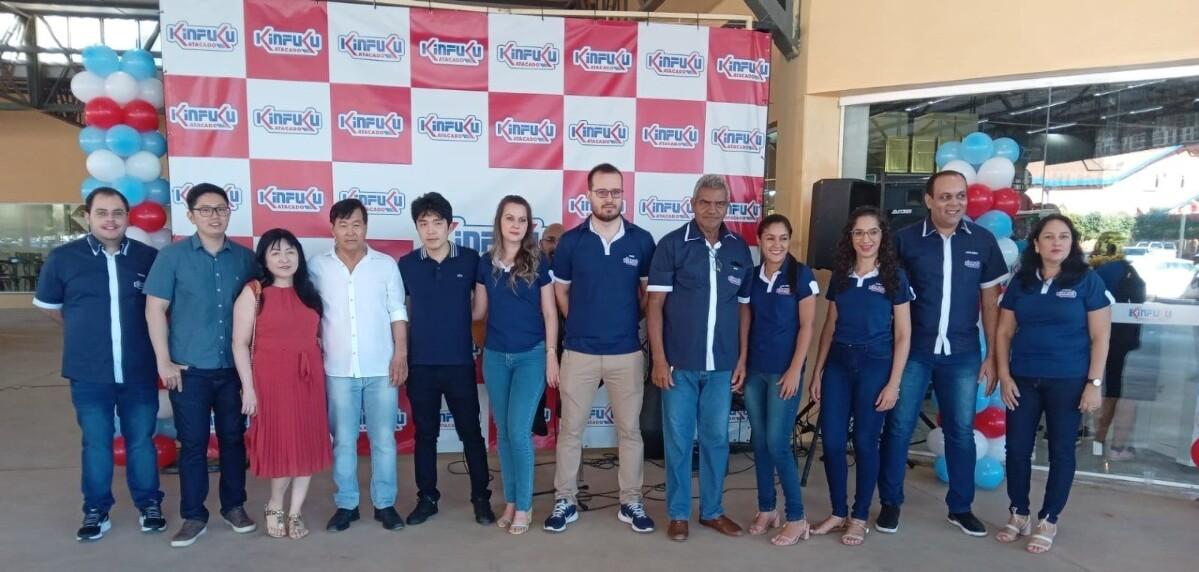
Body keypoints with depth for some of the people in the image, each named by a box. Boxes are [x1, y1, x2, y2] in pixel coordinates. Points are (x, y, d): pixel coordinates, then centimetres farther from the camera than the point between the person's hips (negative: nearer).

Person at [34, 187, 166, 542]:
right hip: (89, 374, 0)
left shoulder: (148, 257, -2)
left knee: (141, 440, 11)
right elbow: (47, 305, 13)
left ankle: (149, 504, 26)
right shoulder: (63, 258, -3)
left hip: (139, 371, 0)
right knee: (96, 443, 11)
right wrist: (84, 331, 13)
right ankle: (96, 511, 27)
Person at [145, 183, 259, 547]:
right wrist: (164, 361, -6)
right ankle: (194, 516, 20)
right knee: (193, 443, 6)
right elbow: (155, 309, -2)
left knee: (233, 437, 11)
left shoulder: (245, 257, 2)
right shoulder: (172, 256, -2)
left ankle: (234, 506, 27)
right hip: (189, 368, -1)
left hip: (234, 367, 2)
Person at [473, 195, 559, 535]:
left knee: (518, 430, -7)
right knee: (503, 431, 10)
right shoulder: (486, 263, 3)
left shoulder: (538, 263, -4)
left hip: (531, 355, -3)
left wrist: (551, 355, -5)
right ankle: (510, 501, 24)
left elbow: (549, 313, -1)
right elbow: (479, 311, 11)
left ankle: (524, 506, 8)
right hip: (495, 356, 3)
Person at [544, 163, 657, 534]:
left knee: (629, 429, 9)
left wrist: (631, 321, 5)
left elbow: (649, 290, 10)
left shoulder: (642, 240, -1)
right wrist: (579, 322, 9)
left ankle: (631, 502, 23)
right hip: (579, 351, 0)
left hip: (627, 351, 0)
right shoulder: (571, 241, -1)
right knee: (570, 429, 7)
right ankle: (566, 501, 22)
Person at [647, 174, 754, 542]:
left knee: (717, 438, 13)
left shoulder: (739, 249, 5)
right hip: (680, 362, -3)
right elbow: (655, 304, -7)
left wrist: (742, 359, 6)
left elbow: (744, 307, 10)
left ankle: (712, 510, 29)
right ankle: (678, 514, 22)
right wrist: (659, 358, -11)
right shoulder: (672, 245, -5)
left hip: (722, 364, 3)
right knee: (678, 439, 7)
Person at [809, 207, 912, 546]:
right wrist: (817, 373, 8)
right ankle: (838, 513, 20)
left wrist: (893, 383, -8)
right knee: (832, 441, 3)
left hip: (875, 366, -3)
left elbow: (903, 335, -3)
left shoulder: (894, 277, -2)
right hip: (838, 364, 4)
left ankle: (860, 518, 19)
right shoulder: (840, 276, 8)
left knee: (865, 443, 4)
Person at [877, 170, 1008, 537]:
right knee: (898, 426, 4)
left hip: (963, 354, 2)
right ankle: (890, 503, 19)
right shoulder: (905, 239, -4)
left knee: (961, 431, 11)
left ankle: (960, 507, 27)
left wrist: (993, 355, 6)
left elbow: (990, 302, 8)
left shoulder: (983, 241, 2)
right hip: (912, 351, -2)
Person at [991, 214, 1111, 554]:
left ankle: (1048, 521, 20)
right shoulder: (1021, 281, 5)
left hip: (1068, 381, -2)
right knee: (1017, 448, 6)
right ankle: (1019, 515, 22)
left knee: (1061, 451, 7)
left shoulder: (1088, 280, -3)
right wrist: (1004, 376, 0)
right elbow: (1004, 332, 7)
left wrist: (1094, 383, -9)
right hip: (1023, 379, 3)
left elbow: (1100, 337, -4)